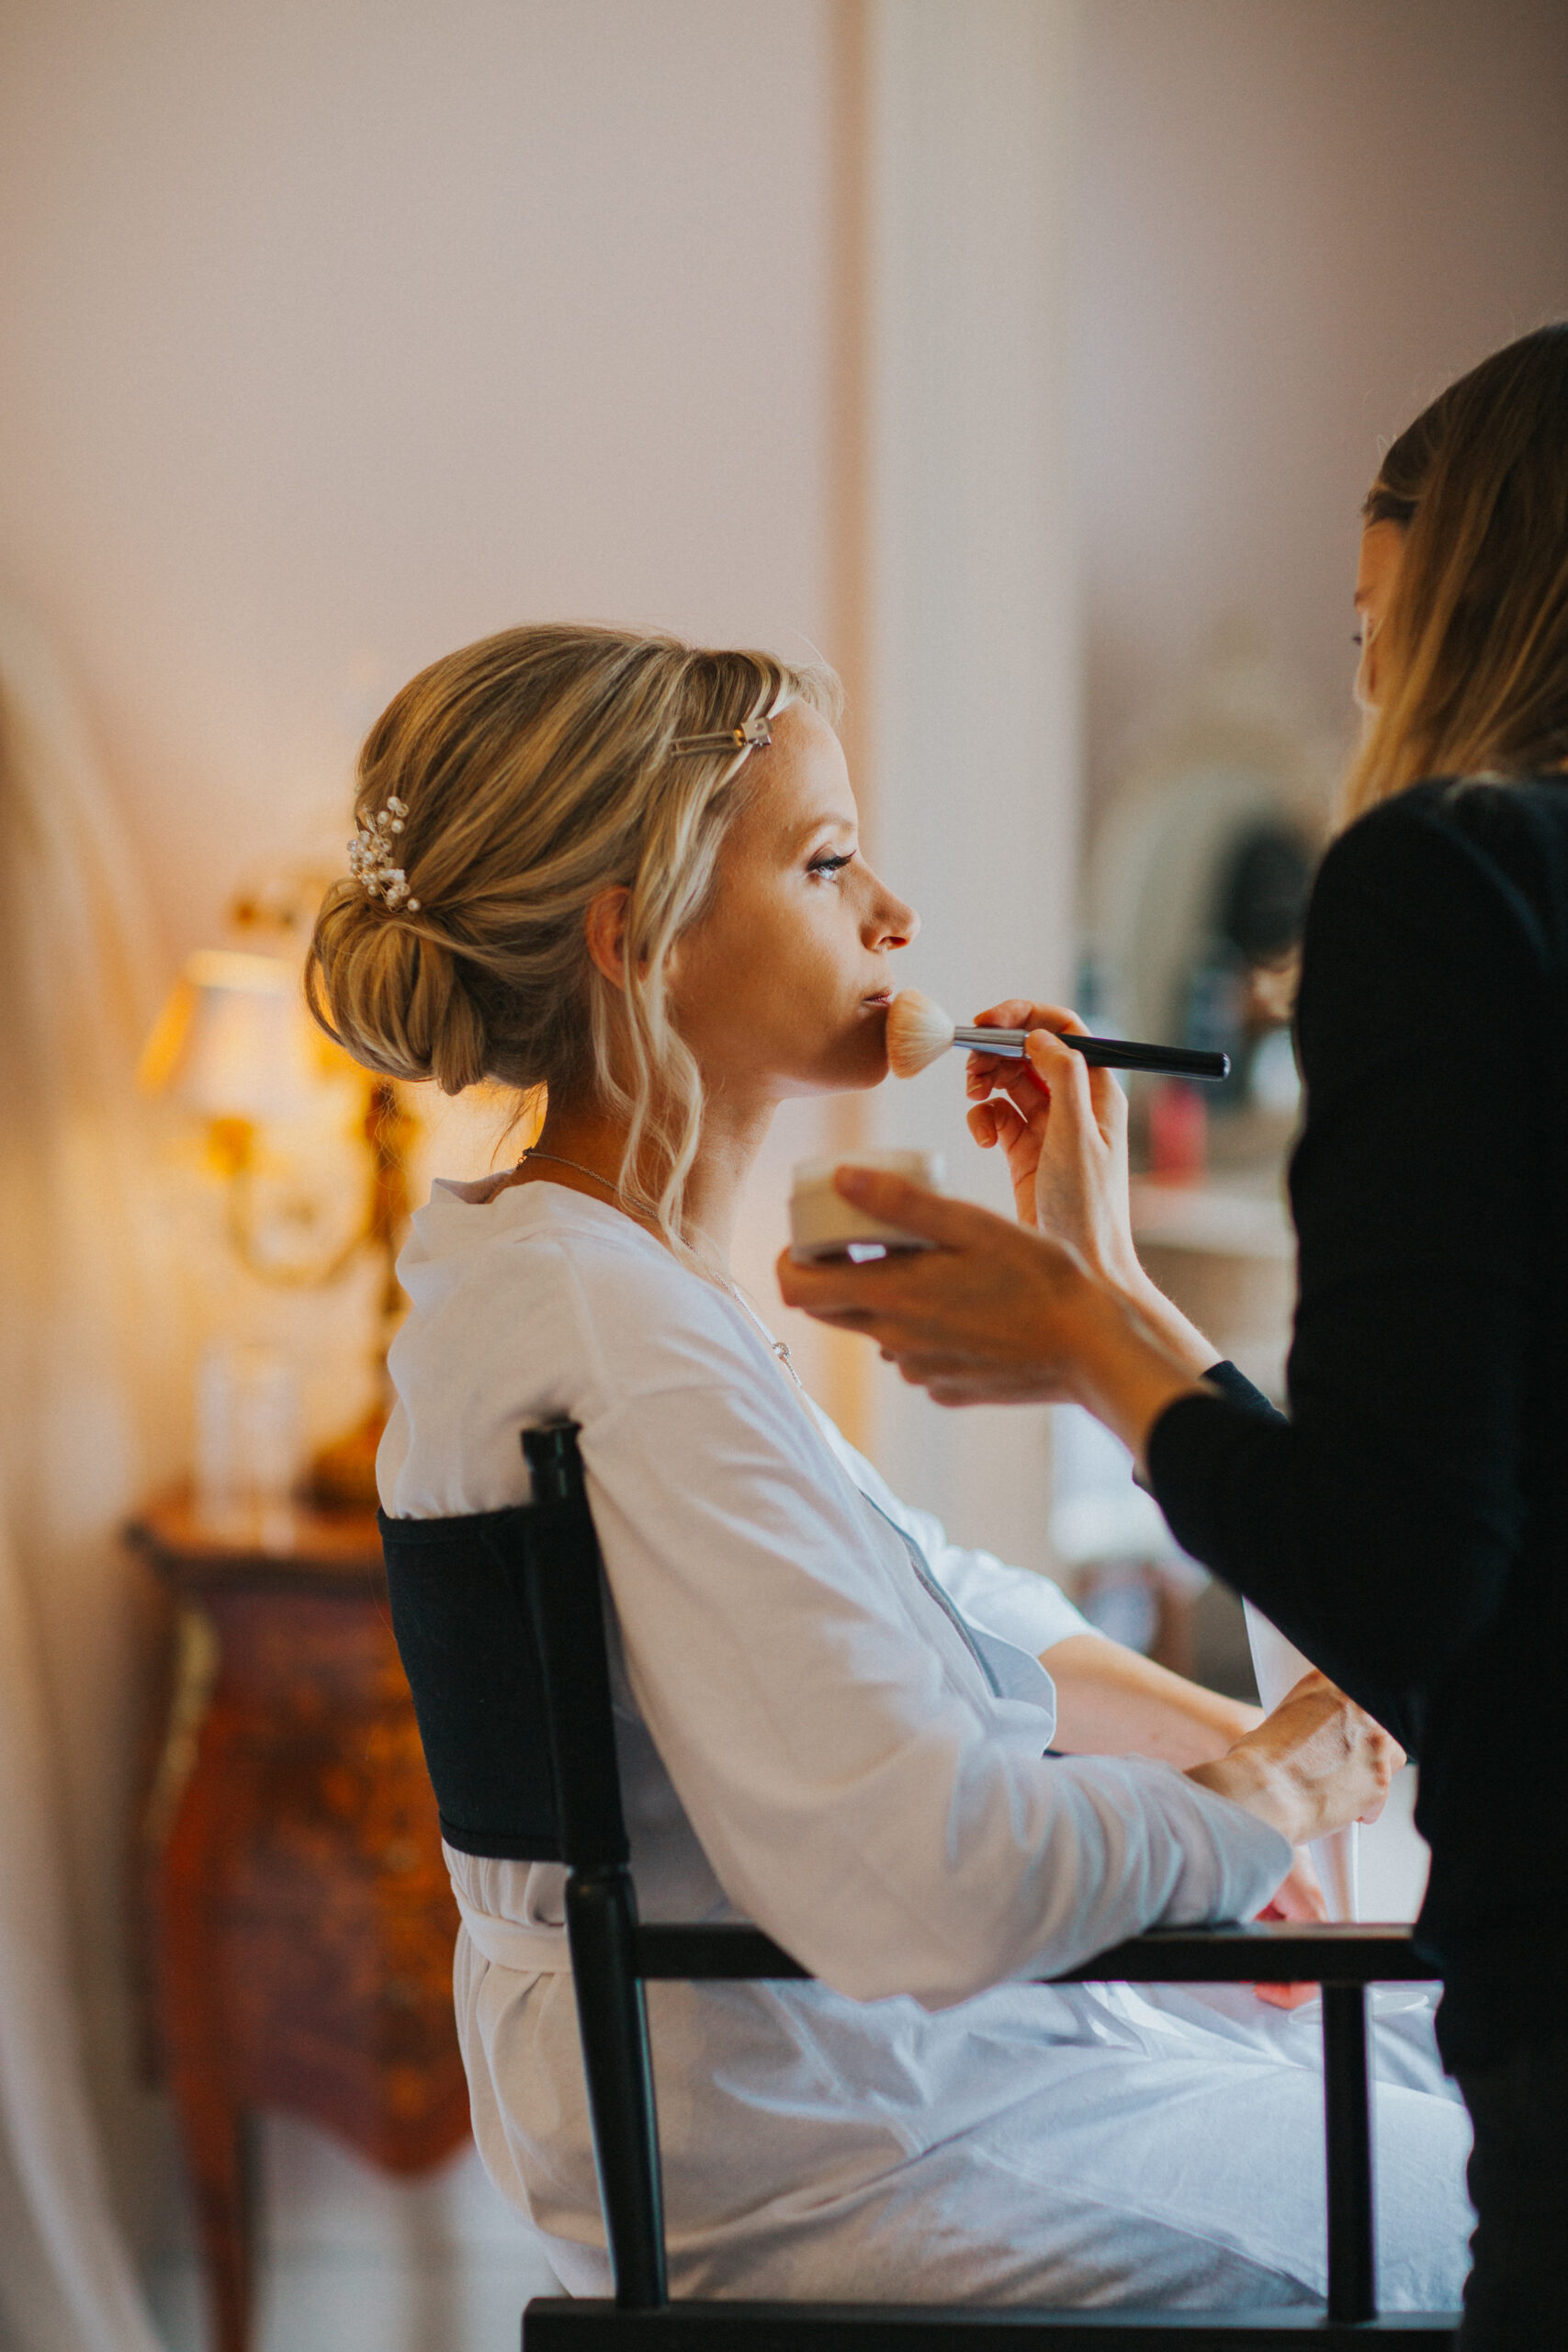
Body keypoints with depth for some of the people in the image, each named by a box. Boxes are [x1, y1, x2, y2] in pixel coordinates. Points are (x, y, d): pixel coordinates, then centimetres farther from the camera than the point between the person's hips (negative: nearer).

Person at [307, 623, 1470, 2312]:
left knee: (1453, 2061, 22)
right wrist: (1262, 1797, -17)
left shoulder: (509, 1258, 6)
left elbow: (923, 1600, 16)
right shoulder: (634, 1351, -27)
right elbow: (924, 1882, -34)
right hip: (831, 2181, -10)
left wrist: (1217, 1733, 3)